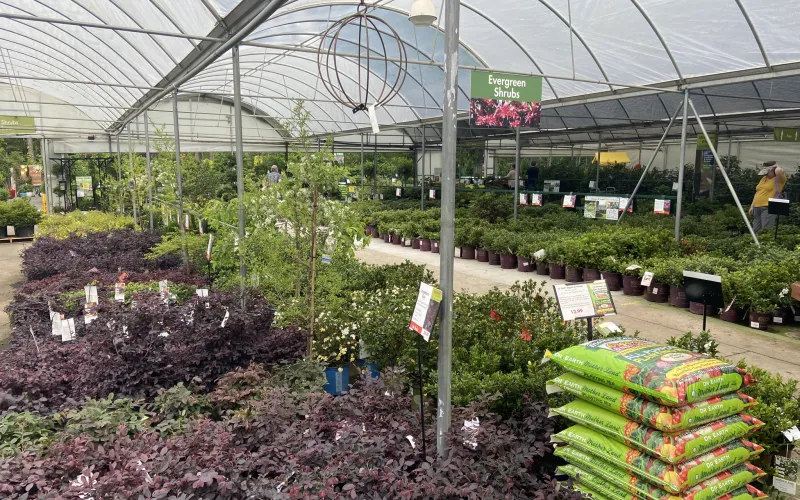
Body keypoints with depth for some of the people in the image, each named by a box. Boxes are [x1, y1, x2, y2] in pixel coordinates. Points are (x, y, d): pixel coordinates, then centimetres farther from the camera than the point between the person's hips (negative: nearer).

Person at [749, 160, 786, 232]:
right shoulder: (764, 178, 20)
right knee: (755, 231, 5)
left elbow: (779, 171, -26)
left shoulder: (779, 179, -3)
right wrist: (752, 206, 16)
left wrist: (776, 166, -3)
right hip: (757, 207, 8)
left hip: (769, 208, -8)